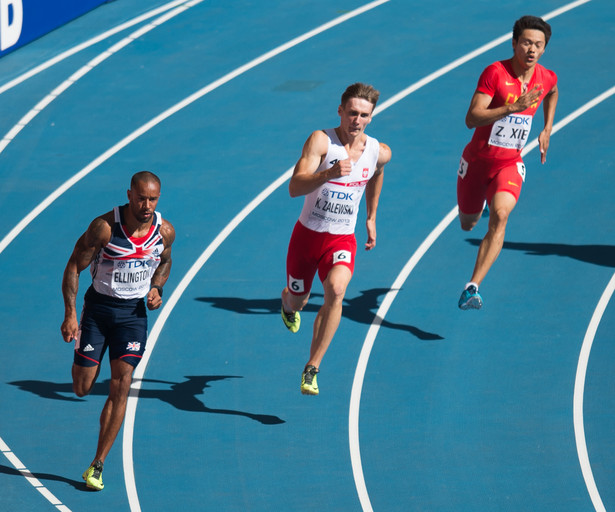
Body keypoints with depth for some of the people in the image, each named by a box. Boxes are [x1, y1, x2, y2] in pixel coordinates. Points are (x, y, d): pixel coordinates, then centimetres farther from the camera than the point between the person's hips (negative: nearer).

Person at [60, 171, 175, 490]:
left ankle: (97, 466, -3)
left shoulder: (165, 231, -8)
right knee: (82, 388, 1)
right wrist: (70, 314, -18)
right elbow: (74, 267, -12)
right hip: (97, 308, -2)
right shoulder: (104, 227, -19)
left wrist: (156, 288, -5)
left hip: (134, 312, 2)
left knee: (121, 385, -10)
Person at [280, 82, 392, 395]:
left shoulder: (379, 152, -4)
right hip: (307, 233, -1)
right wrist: (330, 174, -45)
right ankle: (287, 302, 59)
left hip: (342, 239, 1)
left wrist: (371, 218, 25)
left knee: (336, 290, -28)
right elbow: (294, 188, -29)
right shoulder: (321, 141, -18)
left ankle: (312, 369, -21)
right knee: (297, 302, 16)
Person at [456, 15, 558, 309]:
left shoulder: (547, 78, -5)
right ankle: (484, 201, 59)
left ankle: (472, 288, -29)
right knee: (468, 224, 18)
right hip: (477, 160, -1)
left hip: (510, 164, 1)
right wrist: (513, 107, -36)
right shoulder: (495, 73, -20)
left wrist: (547, 129, 16)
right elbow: (471, 119, -27)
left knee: (500, 215, -27)